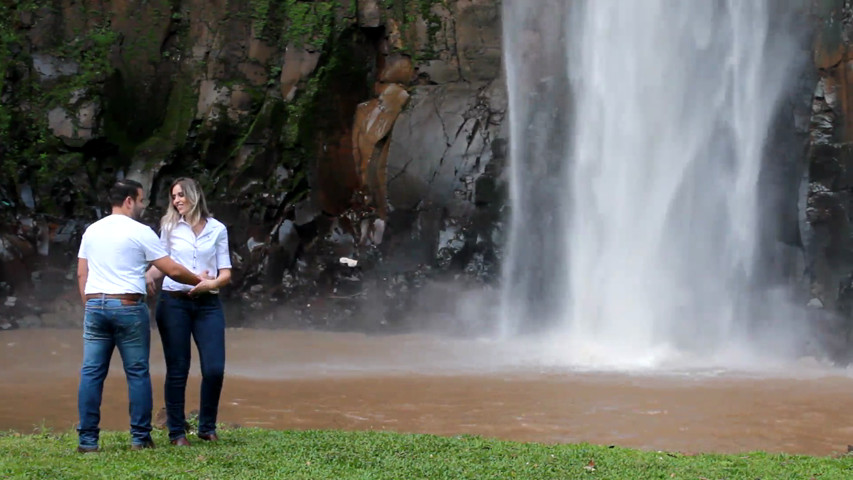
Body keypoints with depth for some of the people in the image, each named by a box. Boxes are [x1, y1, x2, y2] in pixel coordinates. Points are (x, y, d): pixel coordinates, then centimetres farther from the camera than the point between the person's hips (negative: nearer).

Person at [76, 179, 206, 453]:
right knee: (137, 373, 3)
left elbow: (81, 273, 14)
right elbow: (173, 271, -3)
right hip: (128, 307, -5)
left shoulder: (91, 230, 13)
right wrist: (199, 281, 11)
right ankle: (140, 437, 4)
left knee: (91, 373, 4)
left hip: (95, 305, 5)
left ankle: (87, 440, 2)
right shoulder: (140, 232, -3)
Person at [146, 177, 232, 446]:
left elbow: (226, 273, 5)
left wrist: (212, 283, -15)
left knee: (214, 369, -7)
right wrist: (147, 277, -6)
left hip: (208, 304, 0)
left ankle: (207, 427, 12)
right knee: (177, 370, 0)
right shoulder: (169, 227, 6)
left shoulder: (217, 229, 6)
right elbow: (160, 263, 14)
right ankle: (177, 431, 10)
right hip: (174, 302, 0)